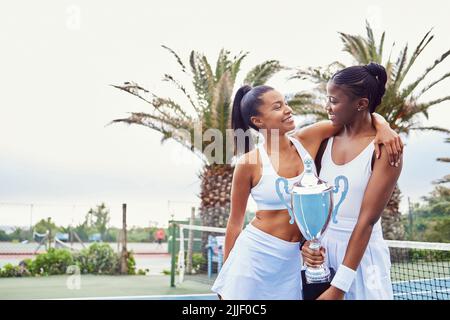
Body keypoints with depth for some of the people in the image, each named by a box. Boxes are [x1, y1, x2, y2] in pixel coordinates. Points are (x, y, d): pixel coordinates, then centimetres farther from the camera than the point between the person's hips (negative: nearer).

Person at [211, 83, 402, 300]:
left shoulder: (308, 139, -3)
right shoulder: (250, 162, -12)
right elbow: (235, 223, -3)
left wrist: (382, 125, -18)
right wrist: (226, 273, 3)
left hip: (292, 258, 4)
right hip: (254, 253, -3)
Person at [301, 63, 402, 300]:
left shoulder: (384, 148, -14)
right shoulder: (327, 140, 2)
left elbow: (368, 219, -18)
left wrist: (339, 287, -20)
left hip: (361, 253, -4)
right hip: (322, 248, 5)